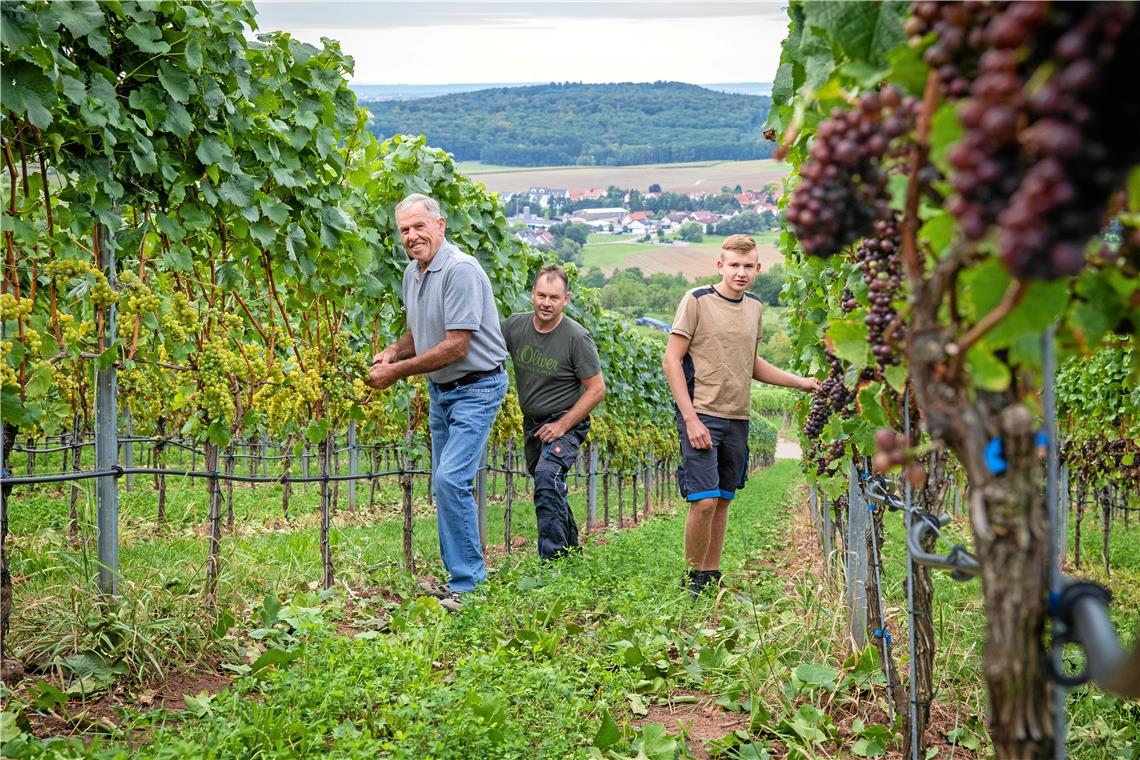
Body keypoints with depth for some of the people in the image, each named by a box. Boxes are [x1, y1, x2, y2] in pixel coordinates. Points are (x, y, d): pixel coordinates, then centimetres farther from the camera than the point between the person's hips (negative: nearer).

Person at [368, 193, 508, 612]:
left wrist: (396, 371, -19)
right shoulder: (413, 273, 7)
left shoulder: (460, 271, -22)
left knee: (451, 479, -18)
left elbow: (456, 347, -25)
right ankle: (457, 575, 22)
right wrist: (393, 351, -2)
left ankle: (468, 585, -11)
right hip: (439, 390, 9)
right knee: (444, 483, 12)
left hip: (476, 388, -9)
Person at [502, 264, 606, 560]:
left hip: (566, 422, -6)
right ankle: (572, 550, 38)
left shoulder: (577, 338, -19)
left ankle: (553, 556, -29)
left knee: (547, 476, -29)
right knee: (549, 489, 19)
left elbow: (596, 390, -15)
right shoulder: (514, 326, -7)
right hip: (531, 423, 6)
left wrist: (562, 425, -19)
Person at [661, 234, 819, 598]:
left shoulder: (754, 306, 12)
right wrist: (691, 418, -14)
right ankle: (693, 581, 1)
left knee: (722, 501, 10)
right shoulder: (697, 300, -6)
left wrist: (801, 382, 15)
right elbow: (671, 360, -8)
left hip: (737, 419, 6)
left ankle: (712, 578, 20)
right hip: (701, 417, -6)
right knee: (704, 501, -13)